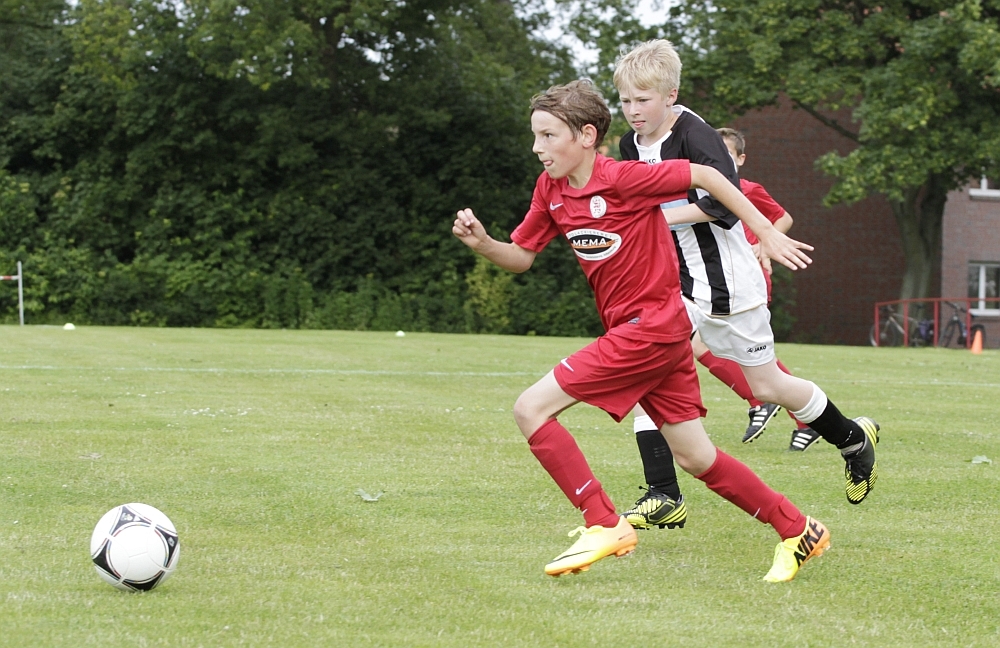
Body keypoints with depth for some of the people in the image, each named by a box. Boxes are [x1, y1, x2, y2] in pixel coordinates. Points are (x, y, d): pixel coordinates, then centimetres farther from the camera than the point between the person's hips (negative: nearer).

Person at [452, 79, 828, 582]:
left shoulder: (622, 178, -17)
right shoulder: (551, 189, 6)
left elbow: (706, 176, -12)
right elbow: (520, 257, 12)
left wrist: (767, 234, -9)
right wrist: (481, 243, -9)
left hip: (651, 327, -8)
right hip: (630, 331, 8)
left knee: (531, 409, -13)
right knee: (695, 459, 12)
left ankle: (604, 525, -11)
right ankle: (798, 531, 22)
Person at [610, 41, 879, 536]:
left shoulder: (693, 135, -20)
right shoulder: (631, 146, 4)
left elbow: (726, 197, -33)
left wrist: (664, 217, -31)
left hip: (726, 282, -7)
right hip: (672, 285, 7)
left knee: (766, 387, 6)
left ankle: (853, 439, 34)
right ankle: (664, 498, -10)